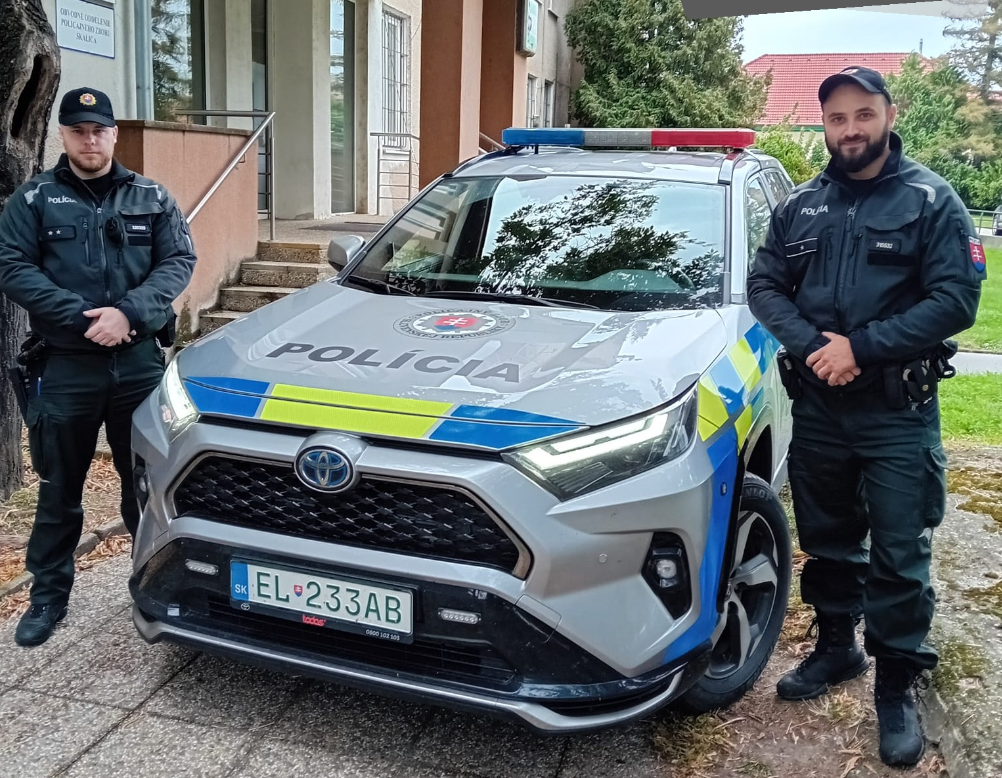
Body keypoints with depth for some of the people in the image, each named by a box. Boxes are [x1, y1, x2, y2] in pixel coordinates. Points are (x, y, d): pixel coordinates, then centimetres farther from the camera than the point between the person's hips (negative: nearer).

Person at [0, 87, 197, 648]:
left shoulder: (151, 198, 8)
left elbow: (179, 261, 0)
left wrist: (129, 312, -16)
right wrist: (81, 317, -16)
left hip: (141, 362, 1)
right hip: (64, 366, -1)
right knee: (59, 488, 9)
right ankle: (49, 596, 23)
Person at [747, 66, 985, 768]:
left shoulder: (931, 201, -3)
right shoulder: (800, 207, 10)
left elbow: (956, 300, -12)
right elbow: (764, 285, 5)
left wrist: (861, 347, -19)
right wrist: (810, 346, -13)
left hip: (899, 415, -4)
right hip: (817, 408, 4)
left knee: (900, 559, 2)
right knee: (828, 544, 17)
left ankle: (898, 685, 18)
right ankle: (836, 648, 36)